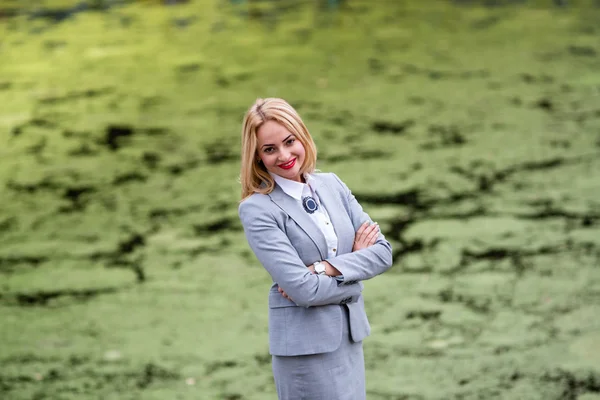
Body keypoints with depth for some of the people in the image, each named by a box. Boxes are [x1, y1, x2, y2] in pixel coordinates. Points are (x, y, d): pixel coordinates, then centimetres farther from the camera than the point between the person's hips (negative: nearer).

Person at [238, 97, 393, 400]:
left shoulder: (331, 185, 6)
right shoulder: (257, 210, -12)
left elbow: (383, 252, 1)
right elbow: (303, 289, -18)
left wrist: (327, 268, -13)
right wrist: (355, 263, -4)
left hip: (350, 335, 6)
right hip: (305, 345, -6)